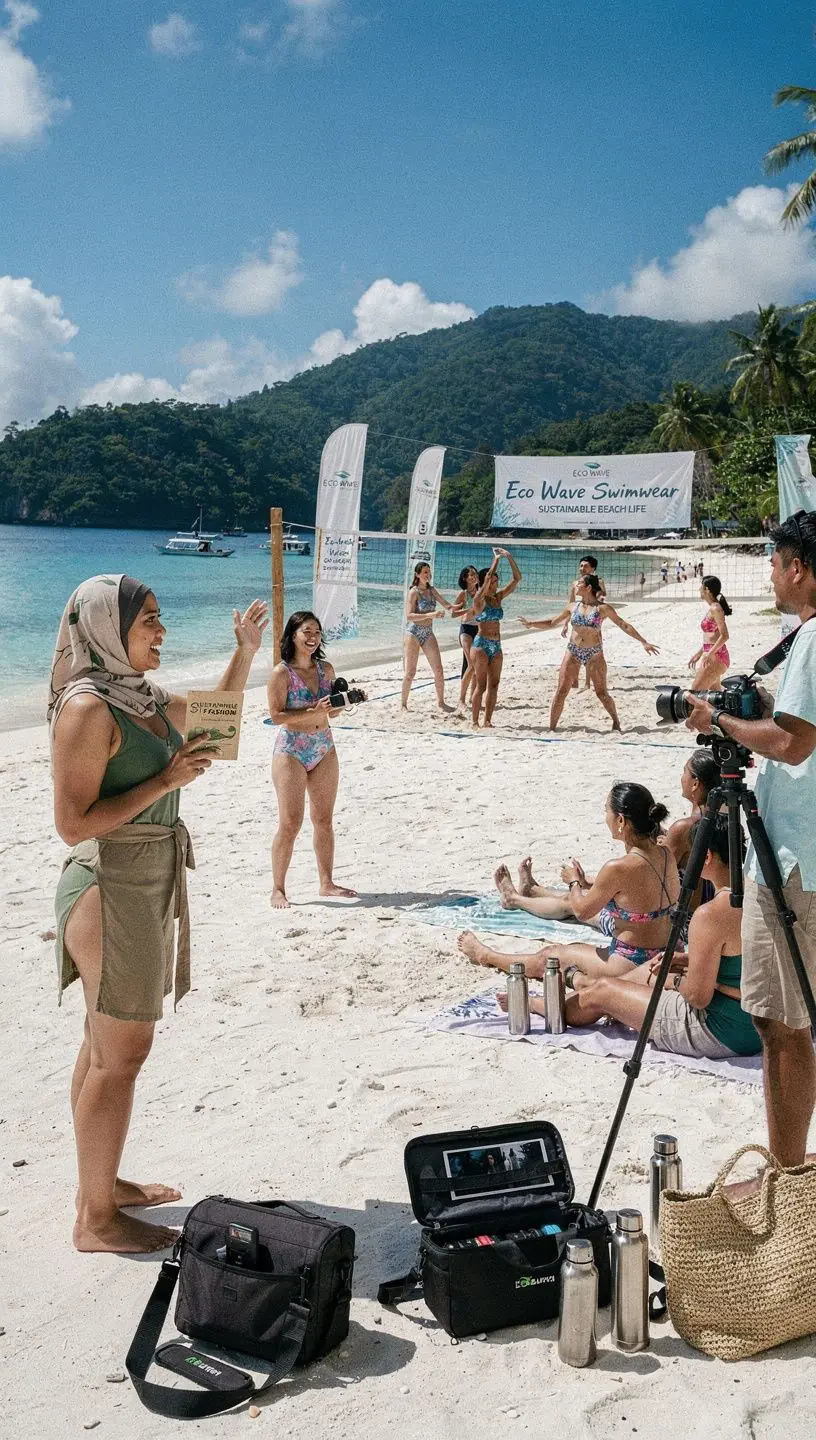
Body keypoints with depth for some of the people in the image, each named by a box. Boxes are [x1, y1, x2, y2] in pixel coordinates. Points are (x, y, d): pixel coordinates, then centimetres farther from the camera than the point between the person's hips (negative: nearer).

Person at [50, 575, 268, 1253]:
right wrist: (165, 781, -22)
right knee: (121, 1053, -2)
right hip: (111, 889, -9)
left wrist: (246, 650, 15)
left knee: (108, 1045, 18)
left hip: (147, 886, 9)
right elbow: (73, 823, -22)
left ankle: (102, 1183, 32)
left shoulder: (146, 699, 9)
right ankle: (96, 1218, 11)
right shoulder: (88, 707, -18)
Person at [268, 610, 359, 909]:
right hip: (291, 752, -6)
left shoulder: (326, 669, 7)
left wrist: (340, 704, -6)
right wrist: (313, 712, -23)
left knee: (324, 820, 11)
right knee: (290, 823, -6)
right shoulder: (281, 673, -9)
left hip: (324, 751, 6)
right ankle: (278, 889, 4)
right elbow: (276, 716, -15)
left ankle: (327, 882, 21)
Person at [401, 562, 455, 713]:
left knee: (439, 670, 0)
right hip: (413, 633, -6)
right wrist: (430, 615, -26)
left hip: (428, 633, 6)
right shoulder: (414, 592, -10)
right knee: (410, 672, -1)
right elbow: (409, 616, -19)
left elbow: (446, 605, 15)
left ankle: (441, 703, 9)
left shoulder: (431, 590, 9)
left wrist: (452, 609, -7)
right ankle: (403, 704, 11)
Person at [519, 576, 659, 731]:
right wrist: (531, 624, -1)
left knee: (601, 693, 5)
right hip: (573, 652, 2)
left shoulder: (602, 608, -4)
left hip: (594, 654, -2)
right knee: (561, 691, -4)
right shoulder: (573, 607, 6)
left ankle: (616, 721, 28)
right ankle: (552, 728, 1)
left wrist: (643, 642, -5)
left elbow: (624, 625, -1)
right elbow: (551, 623, 12)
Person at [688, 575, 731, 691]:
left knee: (696, 690, -10)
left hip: (716, 656, -10)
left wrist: (709, 654, -21)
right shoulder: (712, 608, 15)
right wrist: (698, 654, 23)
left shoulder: (715, 609, -14)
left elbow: (724, 636, -20)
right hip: (713, 656, 10)